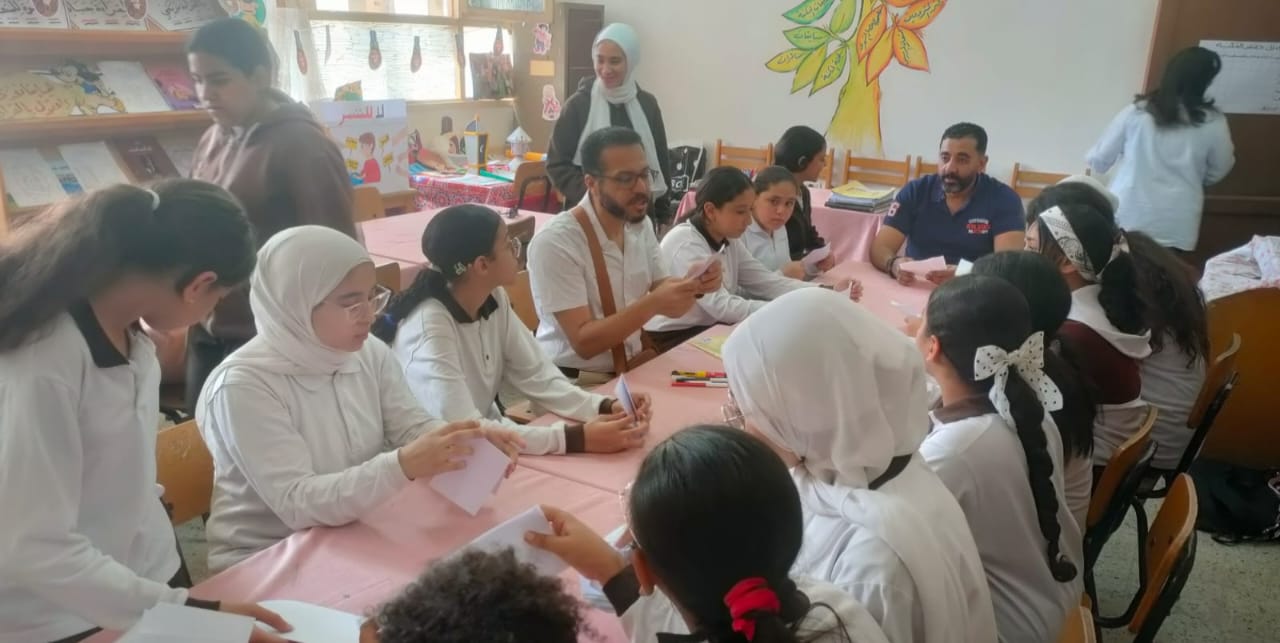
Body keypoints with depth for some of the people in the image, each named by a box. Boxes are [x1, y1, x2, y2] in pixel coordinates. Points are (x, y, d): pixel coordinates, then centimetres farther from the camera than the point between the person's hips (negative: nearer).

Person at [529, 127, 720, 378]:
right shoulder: (554, 243, -20)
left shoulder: (640, 226, 2)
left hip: (631, 367, 6)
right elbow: (583, 342, -22)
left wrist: (694, 285, -18)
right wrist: (653, 304, -32)